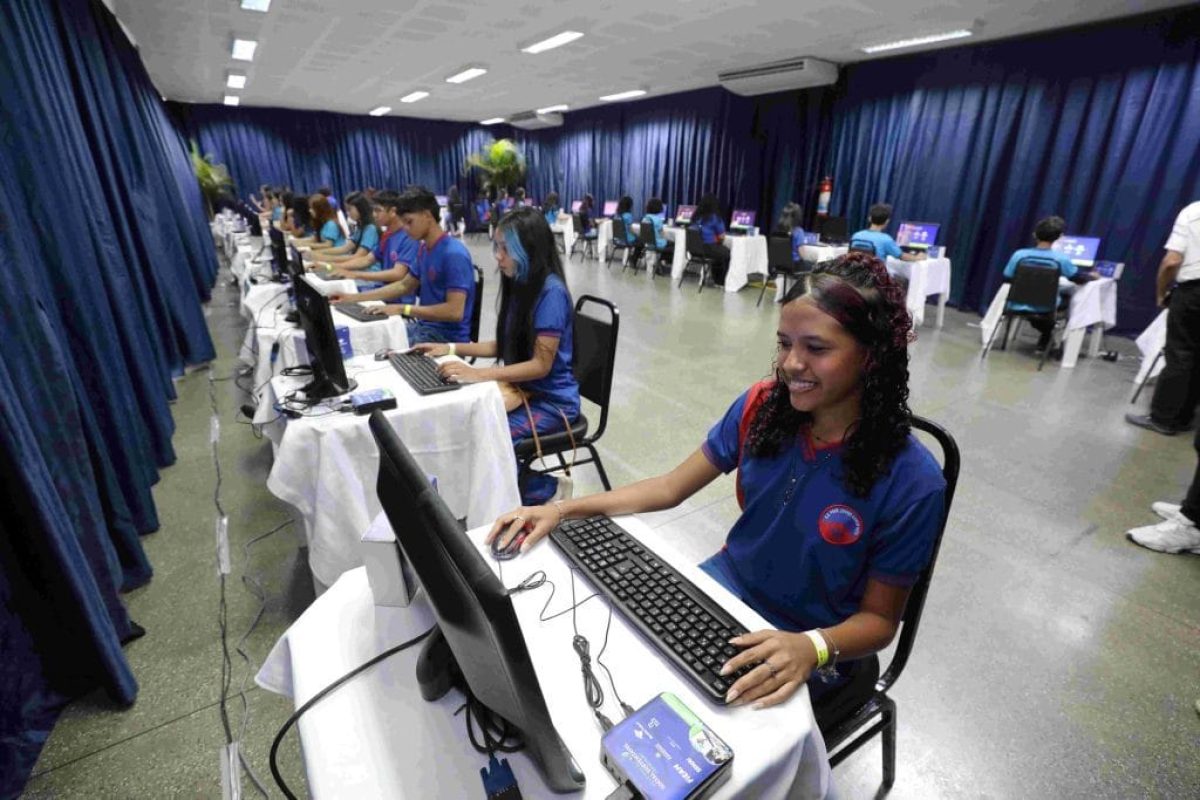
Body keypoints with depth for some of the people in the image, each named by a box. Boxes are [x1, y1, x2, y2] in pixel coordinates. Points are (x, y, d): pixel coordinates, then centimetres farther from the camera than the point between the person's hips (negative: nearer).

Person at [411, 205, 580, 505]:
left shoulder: (551, 292, -19)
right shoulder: (518, 285, 6)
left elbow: (541, 365, -21)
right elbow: (505, 346, 12)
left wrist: (478, 374, -27)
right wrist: (451, 349, 3)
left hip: (551, 400, -8)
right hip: (522, 387, 8)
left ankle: (536, 487, 2)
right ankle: (519, 479, 6)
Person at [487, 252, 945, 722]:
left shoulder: (910, 484, -23)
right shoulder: (761, 407, -13)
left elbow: (879, 618, -11)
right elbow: (670, 488, -4)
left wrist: (812, 647, -33)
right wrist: (563, 510, -13)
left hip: (817, 657, -3)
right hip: (727, 585, 4)